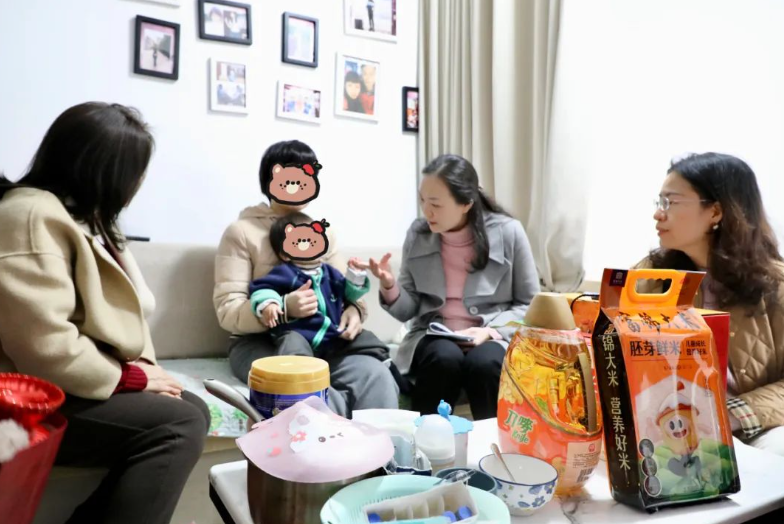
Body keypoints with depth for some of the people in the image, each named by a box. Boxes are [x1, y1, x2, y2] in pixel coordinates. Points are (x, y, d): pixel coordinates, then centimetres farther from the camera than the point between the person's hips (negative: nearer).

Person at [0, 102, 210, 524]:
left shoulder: (87, 218, 17)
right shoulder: (34, 217, -17)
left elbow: (114, 314, 14)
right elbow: (46, 348, -27)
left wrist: (143, 368, -4)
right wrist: (132, 377, -14)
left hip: (74, 387, 10)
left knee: (191, 408, -3)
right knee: (181, 423, -21)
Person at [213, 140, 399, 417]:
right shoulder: (241, 232, 0)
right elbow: (227, 310, -7)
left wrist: (354, 310, -11)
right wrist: (284, 307, -26)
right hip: (259, 341, -4)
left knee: (376, 376, -29)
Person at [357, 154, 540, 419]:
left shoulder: (508, 233, -8)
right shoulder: (418, 234, -1)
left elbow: (530, 306, 0)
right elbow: (408, 310, 2)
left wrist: (491, 330, -16)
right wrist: (389, 286, -19)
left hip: (494, 337, -1)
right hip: (433, 335, 2)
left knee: (484, 363, -34)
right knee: (444, 358, -32)